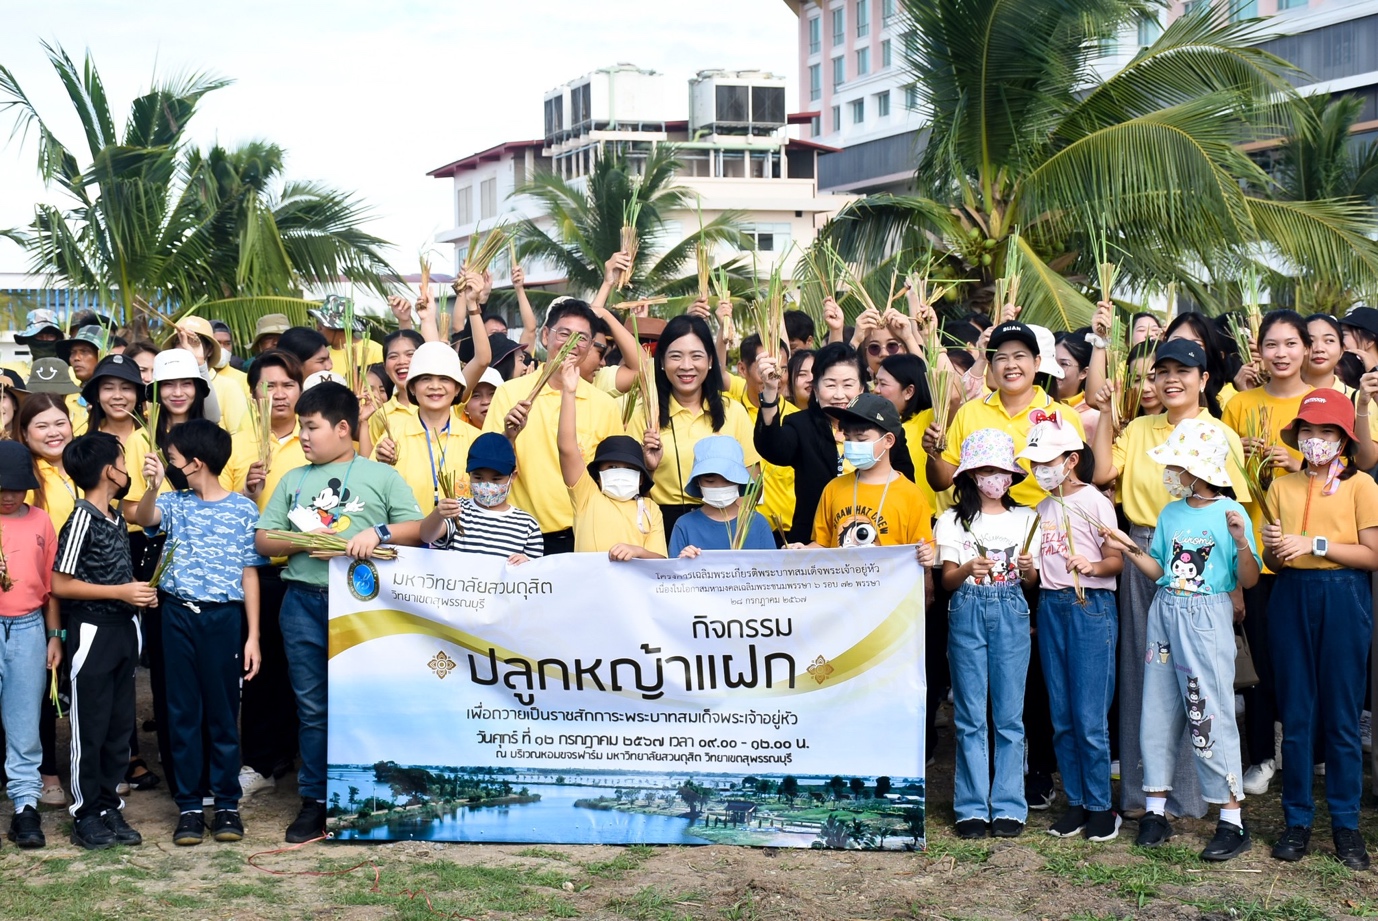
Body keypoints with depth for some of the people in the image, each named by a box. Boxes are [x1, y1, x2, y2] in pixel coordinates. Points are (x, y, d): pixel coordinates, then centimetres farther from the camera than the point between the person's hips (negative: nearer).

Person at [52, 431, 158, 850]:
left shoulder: (117, 518, 10)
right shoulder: (82, 520, -15)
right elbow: (60, 584, -17)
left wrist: (139, 591, 4)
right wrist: (120, 592, -18)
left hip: (123, 628, 8)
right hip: (93, 631, -8)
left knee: (120, 725, 11)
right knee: (90, 728, 1)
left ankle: (109, 807, 20)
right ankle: (86, 816, 9)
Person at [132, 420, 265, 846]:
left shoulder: (243, 509, 0)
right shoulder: (174, 503, 7)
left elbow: (249, 574, 1)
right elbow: (144, 518, -14)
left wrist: (253, 636, -2)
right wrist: (153, 486, -36)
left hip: (222, 617, -2)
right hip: (177, 615, 3)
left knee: (223, 713, 5)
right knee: (182, 712, 6)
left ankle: (227, 804, 14)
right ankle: (189, 806, 12)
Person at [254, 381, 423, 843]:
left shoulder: (381, 476, 6)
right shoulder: (293, 480, 16)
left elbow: (416, 528, 0)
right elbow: (263, 540, 12)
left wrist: (378, 533, -16)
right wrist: (304, 542, -5)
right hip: (304, 601, 3)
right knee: (312, 708, 6)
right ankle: (316, 800, 15)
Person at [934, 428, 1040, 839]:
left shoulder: (1025, 518, 10)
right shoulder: (953, 520, 5)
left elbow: (1031, 578, 10)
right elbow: (948, 579, -3)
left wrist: (1027, 568, -13)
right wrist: (969, 569, -23)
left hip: (1011, 614, 1)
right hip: (967, 613, -1)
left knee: (1009, 715, 1)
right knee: (970, 716, 1)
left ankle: (1008, 806, 8)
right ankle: (972, 808, 6)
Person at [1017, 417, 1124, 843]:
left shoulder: (1094, 502, -6)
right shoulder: (1042, 508, 14)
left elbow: (1116, 560, -10)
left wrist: (1091, 566, -28)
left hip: (1092, 606, -7)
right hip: (1051, 607, 7)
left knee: (1090, 717, -6)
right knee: (1061, 716, 8)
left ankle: (1100, 806, 4)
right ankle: (1076, 802, 16)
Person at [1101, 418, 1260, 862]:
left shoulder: (1230, 513, -7)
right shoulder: (1171, 514, 10)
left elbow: (1248, 579, -9)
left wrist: (1241, 541, -25)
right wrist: (1131, 549, 0)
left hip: (1207, 617, -6)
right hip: (1165, 612, 6)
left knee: (1210, 715, -6)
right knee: (1158, 711, 8)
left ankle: (1232, 821, 1)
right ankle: (1155, 811, 17)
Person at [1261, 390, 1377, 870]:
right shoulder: (1281, 487, 10)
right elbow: (1273, 564, 12)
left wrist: (1315, 545, -15)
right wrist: (1273, 548, -10)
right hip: (1291, 601, 3)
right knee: (1295, 715, 7)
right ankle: (1297, 819, 15)